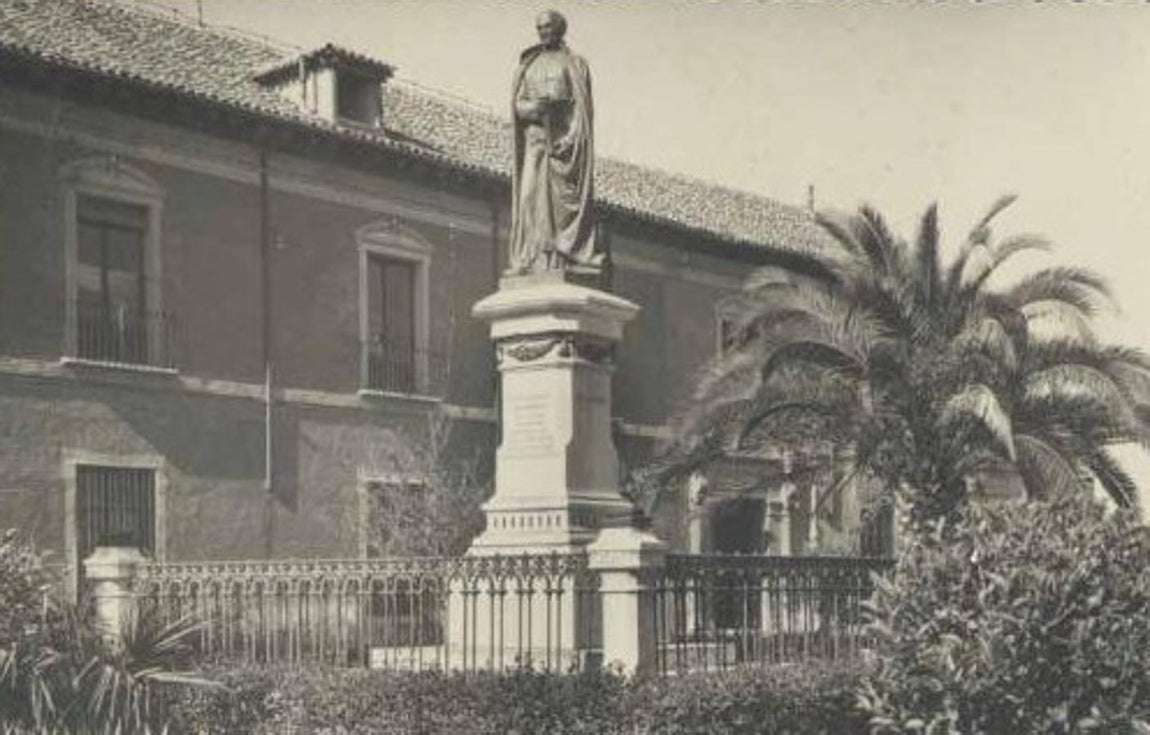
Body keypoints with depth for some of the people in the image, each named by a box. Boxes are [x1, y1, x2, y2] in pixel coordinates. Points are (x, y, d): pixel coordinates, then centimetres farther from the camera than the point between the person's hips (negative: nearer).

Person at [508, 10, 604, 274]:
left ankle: (569, 258, -17)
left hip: (565, 136, -3)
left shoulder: (574, 64, 10)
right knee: (533, 195, -7)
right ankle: (536, 260, -11)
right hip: (536, 137, 3)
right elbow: (518, 104, 11)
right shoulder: (528, 65, 19)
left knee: (566, 195, -12)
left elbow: (582, 105, 2)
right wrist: (535, 106, -10)